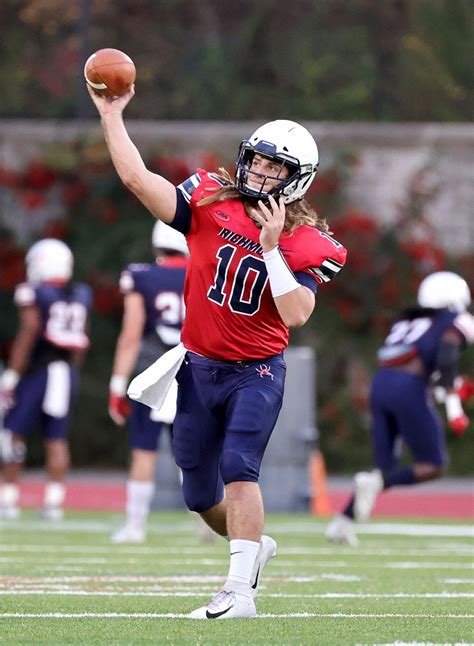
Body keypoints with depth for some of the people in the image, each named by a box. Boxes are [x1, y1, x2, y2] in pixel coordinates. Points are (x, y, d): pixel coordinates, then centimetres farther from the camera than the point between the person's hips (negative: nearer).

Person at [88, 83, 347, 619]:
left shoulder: (303, 244, -9)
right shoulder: (210, 202, -4)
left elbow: (296, 315, -21)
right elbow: (137, 179, -13)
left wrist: (272, 248, -24)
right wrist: (111, 116, -17)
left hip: (255, 372, -4)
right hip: (198, 367, 4)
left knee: (238, 467, -23)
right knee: (199, 491, 12)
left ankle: (239, 590, -26)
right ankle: (253, 545, 42)